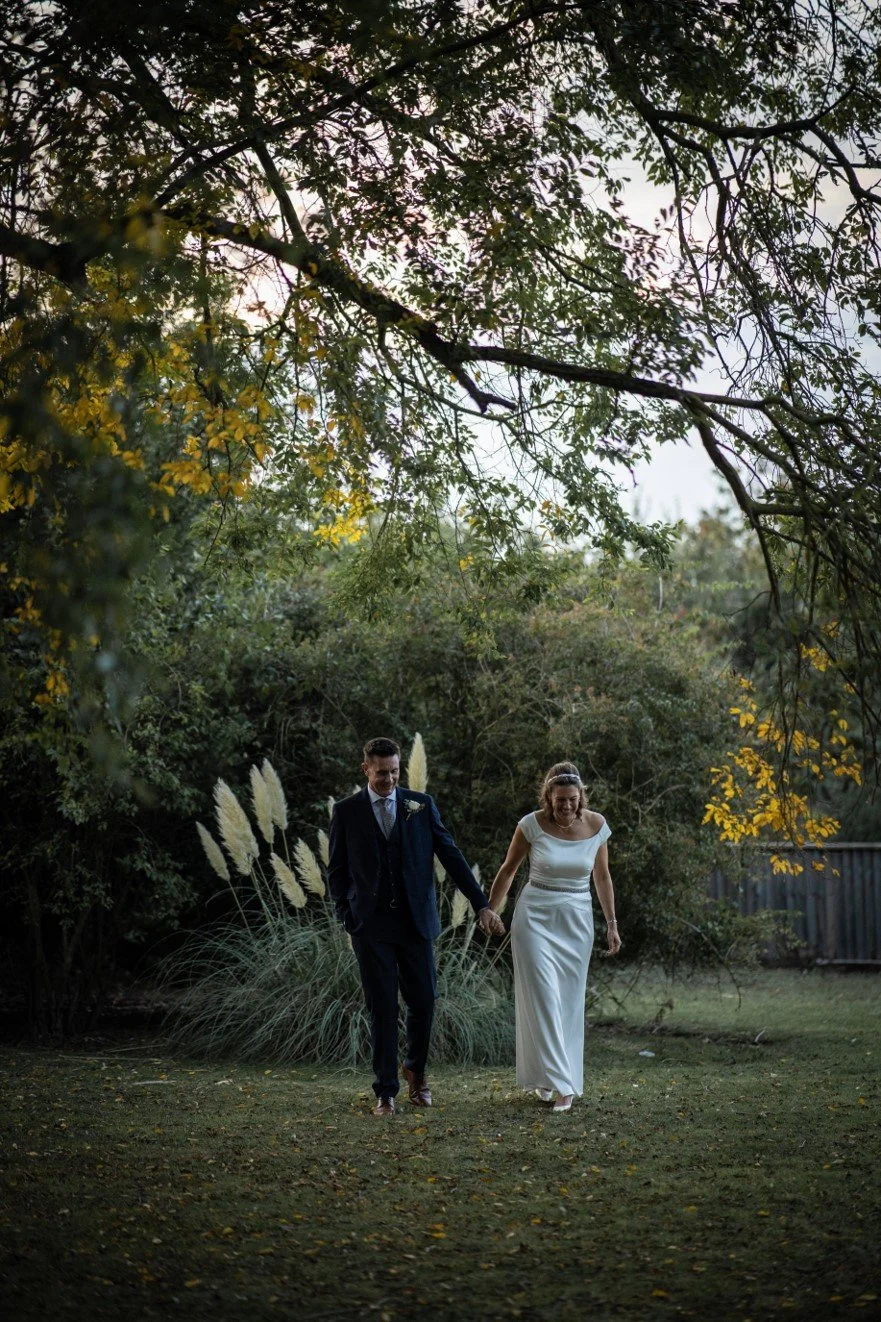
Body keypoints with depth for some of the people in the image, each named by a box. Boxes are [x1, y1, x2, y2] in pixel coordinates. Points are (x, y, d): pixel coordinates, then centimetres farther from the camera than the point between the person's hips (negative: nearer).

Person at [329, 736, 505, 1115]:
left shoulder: (421, 805, 3)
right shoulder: (346, 811, 2)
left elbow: (451, 856, 2)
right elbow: (337, 870, 7)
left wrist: (482, 904, -4)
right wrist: (347, 919, -2)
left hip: (416, 920, 1)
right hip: (371, 924, -1)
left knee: (423, 1002, 2)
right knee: (382, 1008, 0)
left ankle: (415, 1070, 29)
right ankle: (386, 1092, 10)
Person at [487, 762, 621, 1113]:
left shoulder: (596, 825, -4)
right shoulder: (532, 824, -11)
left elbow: (602, 877, 8)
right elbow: (508, 870, 2)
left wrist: (612, 923, 8)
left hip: (577, 919, 3)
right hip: (536, 916, -3)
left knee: (569, 1002, 6)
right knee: (543, 998, -10)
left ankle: (549, 1077, 19)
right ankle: (559, 1080, -7)